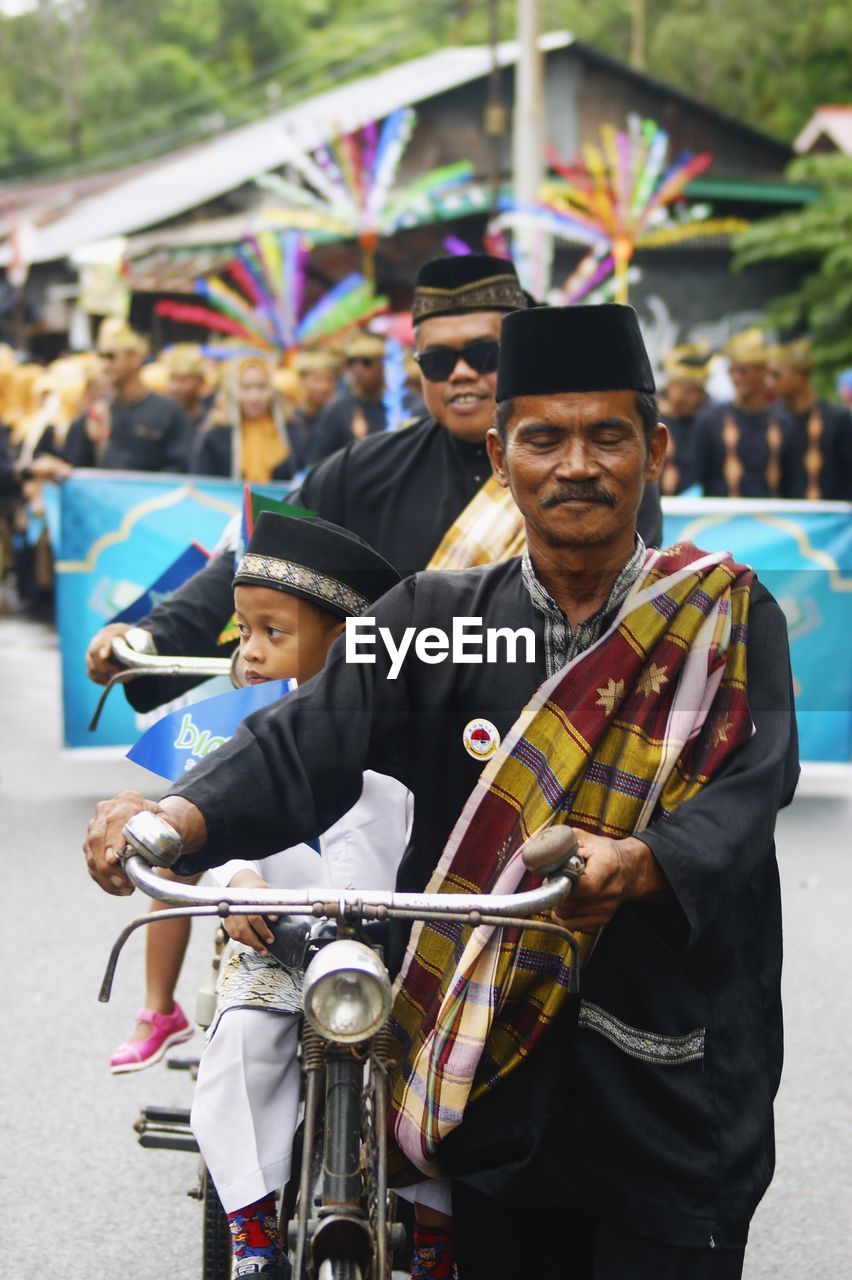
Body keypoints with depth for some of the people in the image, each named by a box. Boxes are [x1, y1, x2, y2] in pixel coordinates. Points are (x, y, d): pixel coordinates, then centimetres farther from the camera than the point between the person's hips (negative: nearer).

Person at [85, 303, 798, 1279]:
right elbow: (311, 741, -10)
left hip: (672, 1092, -1)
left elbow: (752, 786, -15)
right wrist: (180, 815, -30)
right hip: (493, 1086, 2)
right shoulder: (439, 617, 3)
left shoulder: (727, 616, 0)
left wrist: (643, 861, -36)